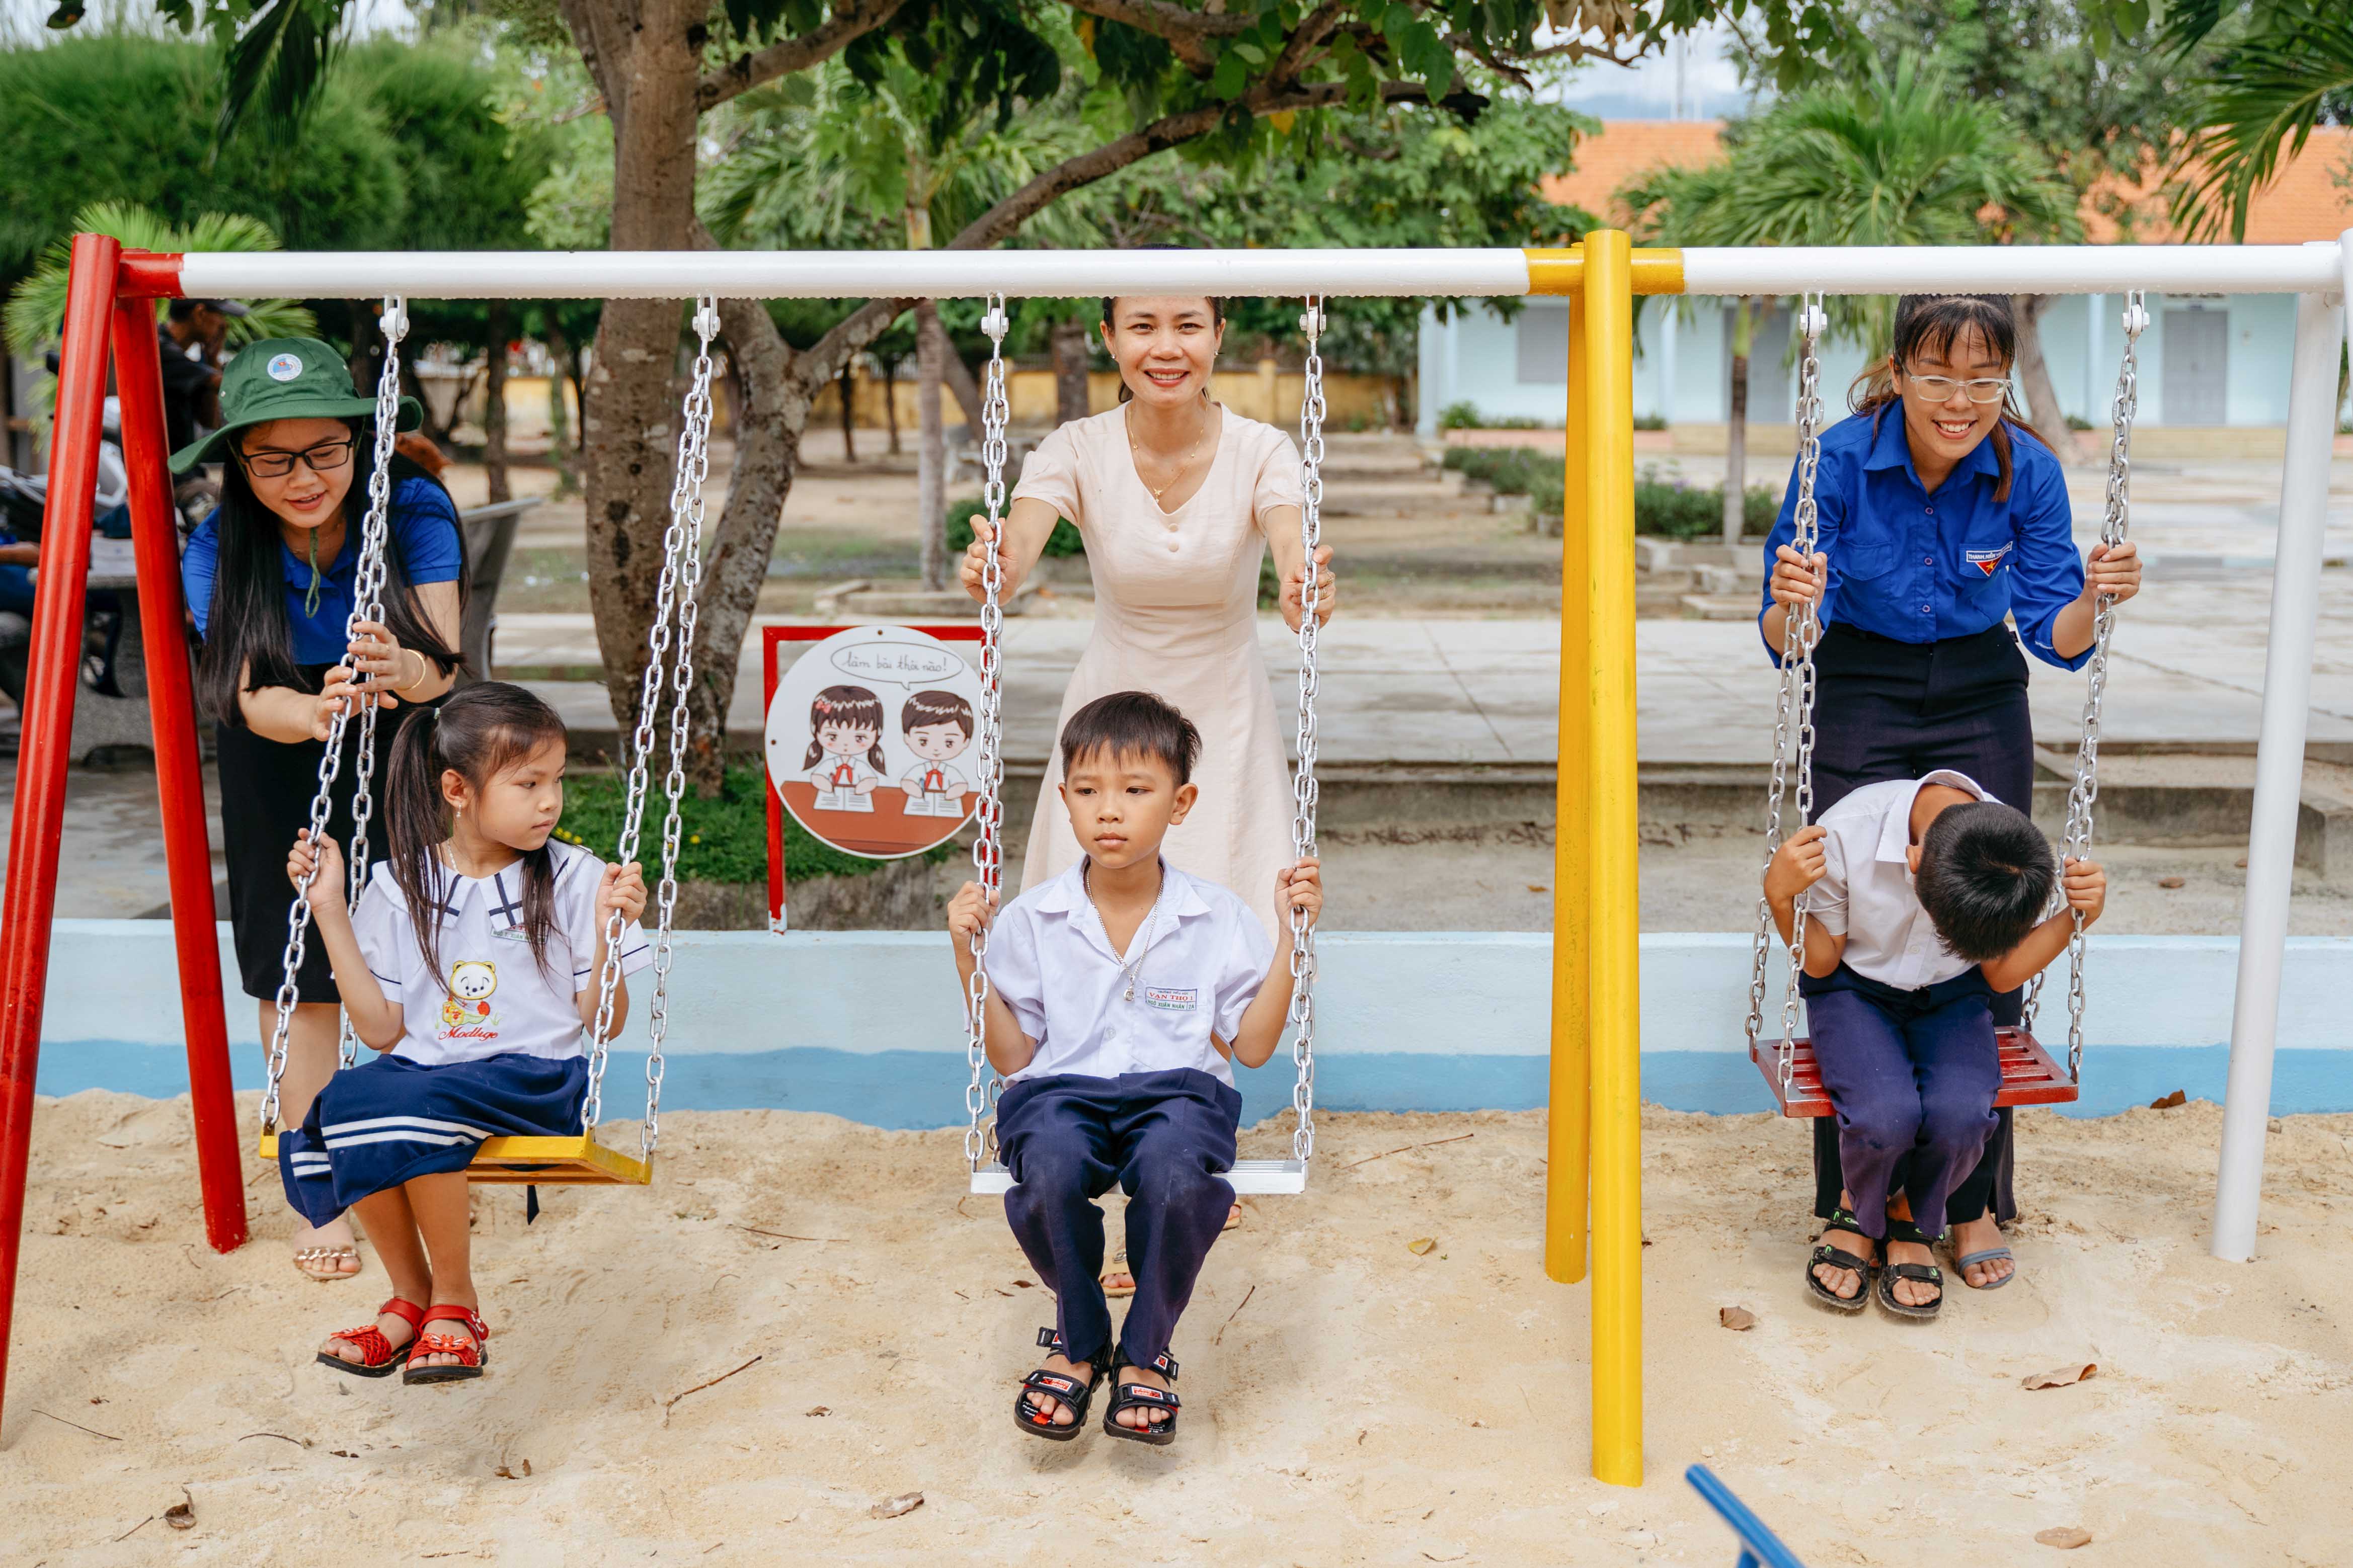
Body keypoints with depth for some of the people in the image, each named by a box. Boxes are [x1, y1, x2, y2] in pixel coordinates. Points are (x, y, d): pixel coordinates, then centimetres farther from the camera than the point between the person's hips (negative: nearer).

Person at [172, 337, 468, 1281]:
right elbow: (251, 699, -28)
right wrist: (315, 713, -52)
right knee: (299, 974, -3)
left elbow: (446, 666, -31)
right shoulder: (219, 551, -22)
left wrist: (401, 671, -56)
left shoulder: (415, 511, -25)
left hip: (405, 753, 0)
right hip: (283, 774, 0)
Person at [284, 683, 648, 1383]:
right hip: (422, 1069, 3)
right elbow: (382, 1029, 6)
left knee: (415, 1100, -33)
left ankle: (455, 1301, -11)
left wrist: (608, 929, -14)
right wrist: (329, 909, 5)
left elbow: (602, 1023, 1)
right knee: (340, 1105, -29)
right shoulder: (401, 886, 8)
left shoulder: (574, 880, 2)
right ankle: (410, 1293, -7)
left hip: (536, 1081, -3)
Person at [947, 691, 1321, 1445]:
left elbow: (1252, 1046, 7)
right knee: (1050, 1169, -35)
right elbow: (1012, 1057, 9)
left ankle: (1145, 1354, -7)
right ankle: (1078, 1340, -4)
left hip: (1177, 1090, -1)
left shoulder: (1217, 918, 6)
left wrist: (1291, 936, 1)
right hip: (1062, 1092, 1)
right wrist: (968, 956, 0)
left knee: (1174, 1174, -37)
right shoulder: (1032, 920, 7)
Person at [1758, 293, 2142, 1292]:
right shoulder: (1841, 460, -19)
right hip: (1861, 697, -1)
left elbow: (2055, 638, -7)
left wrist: (2093, 599, -28)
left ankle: (1974, 1201, 11)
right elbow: (1783, 638, -16)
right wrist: (1791, 605, -38)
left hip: (1982, 704, 2)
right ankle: (1856, 1199, 9)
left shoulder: (2028, 471, -13)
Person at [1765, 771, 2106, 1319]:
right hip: (1856, 990, -2)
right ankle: (1859, 1214, 6)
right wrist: (1781, 896, -31)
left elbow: (2002, 974, -3)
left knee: (1960, 1113, -30)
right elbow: (1820, 961, -11)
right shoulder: (1849, 832, -29)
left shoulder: (2018, 860, -21)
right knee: (1886, 1114, -32)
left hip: (1951, 998, 2)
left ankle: (1913, 1225, 5)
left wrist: (2078, 916, -17)